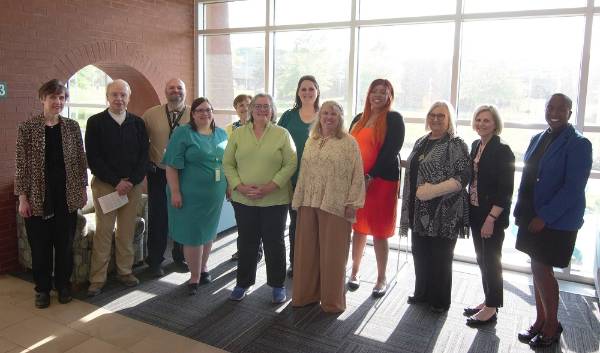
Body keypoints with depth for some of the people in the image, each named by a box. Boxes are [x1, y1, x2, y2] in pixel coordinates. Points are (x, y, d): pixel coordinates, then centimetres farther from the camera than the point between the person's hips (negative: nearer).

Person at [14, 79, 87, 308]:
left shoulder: (72, 126, 3)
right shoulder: (27, 127, -4)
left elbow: (80, 160, 7)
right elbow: (21, 164, -3)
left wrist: (82, 189, 6)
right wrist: (22, 197, -6)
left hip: (67, 197, 2)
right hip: (38, 197, -1)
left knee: (65, 244, 11)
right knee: (40, 245, 9)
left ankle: (63, 285, 28)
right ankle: (43, 289, 26)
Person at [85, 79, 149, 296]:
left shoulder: (137, 123, 7)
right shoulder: (95, 122, -1)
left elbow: (144, 156, 4)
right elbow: (93, 158, -6)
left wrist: (131, 181, -9)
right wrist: (116, 182, -12)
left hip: (133, 185, 2)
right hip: (105, 185, -2)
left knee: (127, 232, 9)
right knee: (103, 233, 1)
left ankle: (125, 271, 22)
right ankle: (97, 279, 10)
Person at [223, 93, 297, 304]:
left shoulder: (282, 134, -1)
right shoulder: (238, 133, 5)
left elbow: (290, 164, -6)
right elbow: (228, 163, 4)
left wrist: (269, 187, -15)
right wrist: (240, 186, -11)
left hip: (275, 200, -2)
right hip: (243, 199, 2)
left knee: (274, 242, 8)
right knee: (246, 242, 12)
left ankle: (278, 285, 24)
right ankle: (244, 283, 28)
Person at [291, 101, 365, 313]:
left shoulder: (349, 143, -3)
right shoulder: (311, 142, 13)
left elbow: (357, 175, -6)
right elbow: (303, 173, 14)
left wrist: (352, 203, -12)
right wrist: (299, 200, 12)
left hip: (335, 206, -5)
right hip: (309, 204, 5)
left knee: (332, 253, 4)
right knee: (307, 250, 12)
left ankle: (332, 300, 20)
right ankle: (306, 293, 27)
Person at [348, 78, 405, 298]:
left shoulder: (394, 119, -2)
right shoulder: (359, 119, 15)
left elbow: (391, 151, -11)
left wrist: (370, 177, -15)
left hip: (381, 181, -5)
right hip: (355, 180, 5)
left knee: (379, 233, 1)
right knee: (358, 228, 11)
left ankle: (381, 279, 15)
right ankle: (355, 272, 25)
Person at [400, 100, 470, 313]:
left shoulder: (456, 144, -8)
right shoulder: (421, 142, 12)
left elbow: (463, 177, -16)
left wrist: (434, 190, -23)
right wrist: (408, 205, 14)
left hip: (443, 213, -6)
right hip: (420, 211, 6)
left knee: (440, 257, 7)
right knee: (420, 253, 15)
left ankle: (440, 301, 24)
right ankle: (422, 293, 34)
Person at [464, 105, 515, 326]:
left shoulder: (503, 150, -12)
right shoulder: (475, 146, 8)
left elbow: (506, 190, -15)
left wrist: (491, 218, -19)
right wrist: (470, 208, 8)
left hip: (493, 216, -7)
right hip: (476, 212, 7)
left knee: (491, 260, 2)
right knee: (481, 259, 15)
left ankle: (492, 308, 15)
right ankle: (488, 301, 29)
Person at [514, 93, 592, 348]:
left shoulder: (578, 144, -10)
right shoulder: (537, 139, 9)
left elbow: (573, 188, -16)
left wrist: (544, 217, -18)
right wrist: (520, 210, 6)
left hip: (558, 221, -6)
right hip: (533, 217, 6)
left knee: (542, 270, 0)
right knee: (538, 269, 13)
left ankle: (552, 326, 20)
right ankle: (540, 322, 27)